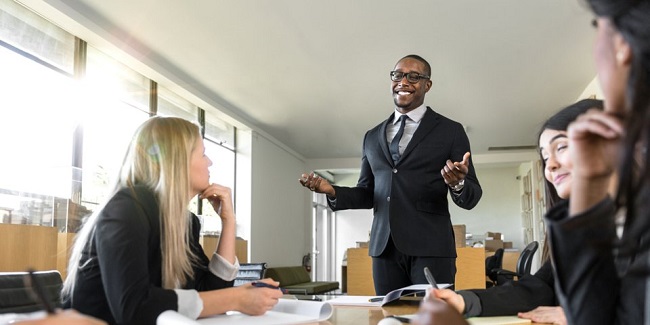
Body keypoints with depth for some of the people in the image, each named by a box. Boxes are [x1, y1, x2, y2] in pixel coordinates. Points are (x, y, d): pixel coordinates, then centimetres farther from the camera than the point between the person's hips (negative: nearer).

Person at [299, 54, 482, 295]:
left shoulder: (450, 131, 4)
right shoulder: (372, 137, 16)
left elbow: (471, 198, 0)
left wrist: (458, 183, -23)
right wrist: (332, 191, -1)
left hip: (430, 247, -3)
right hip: (384, 247, 4)